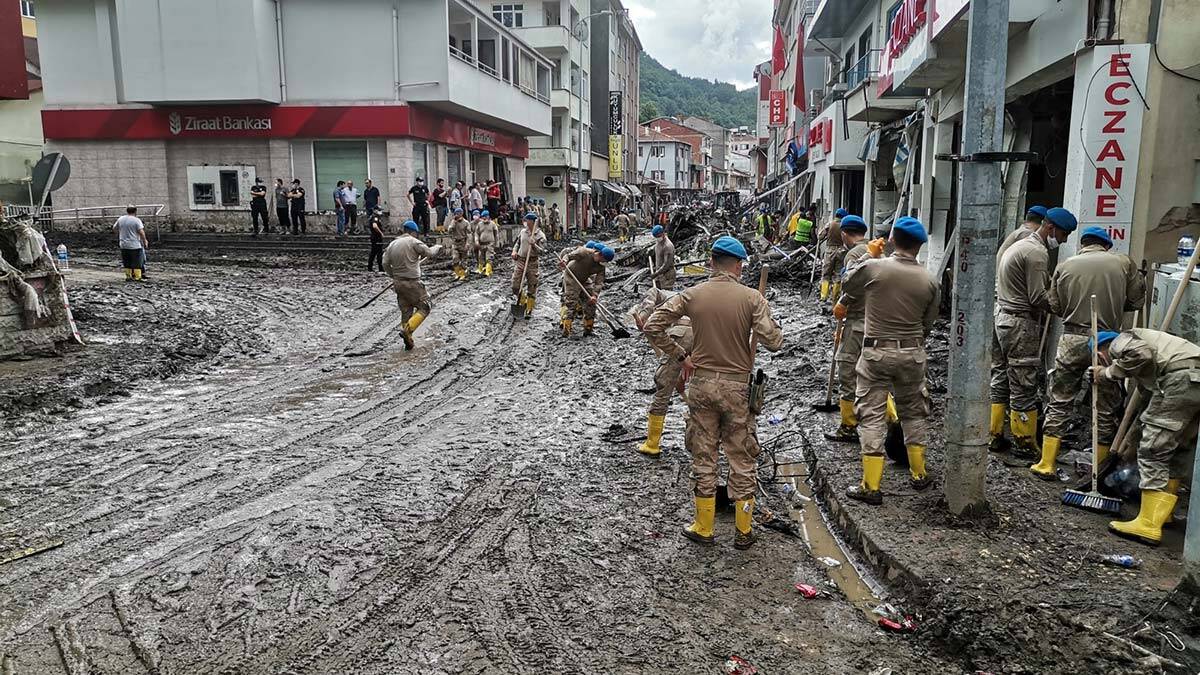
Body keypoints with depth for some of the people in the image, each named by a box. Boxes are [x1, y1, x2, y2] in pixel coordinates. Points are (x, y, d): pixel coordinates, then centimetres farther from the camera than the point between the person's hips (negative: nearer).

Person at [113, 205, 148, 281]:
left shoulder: (120, 219, 6)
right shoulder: (136, 220, -10)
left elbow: (114, 228, 16)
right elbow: (141, 232, -17)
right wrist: (145, 241, -6)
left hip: (123, 245, 5)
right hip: (135, 245, -5)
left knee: (126, 263, 15)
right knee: (137, 262, 3)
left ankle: (128, 276, 18)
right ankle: (137, 277, 5)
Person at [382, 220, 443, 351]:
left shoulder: (392, 244, 10)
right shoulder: (413, 242, -10)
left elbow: (385, 264, 8)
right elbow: (429, 253, -9)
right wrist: (438, 247, 11)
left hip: (398, 283, 7)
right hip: (412, 283, -7)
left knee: (406, 312, 15)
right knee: (424, 307, 4)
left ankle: (408, 342, 16)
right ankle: (407, 330, -13)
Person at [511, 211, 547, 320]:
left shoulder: (540, 235, -7)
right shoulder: (522, 231, 7)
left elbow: (542, 251, -12)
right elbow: (517, 243, 21)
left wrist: (534, 245, -28)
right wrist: (514, 251, 4)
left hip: (532, 263, -4)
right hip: (520, 261, 4)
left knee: (532, 288, 3)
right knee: (515, 286, 1)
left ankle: (529, 310, 16)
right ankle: (522, 301, 28)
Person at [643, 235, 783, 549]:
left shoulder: (692, 295, -4)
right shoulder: (751, 297, -10)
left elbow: (652, 327, -6)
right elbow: (773, 342, -15)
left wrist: (680, 356, 2)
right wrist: (772, 327, 7)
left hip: (701, 382, 2)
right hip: (737, 386, -1)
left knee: (703, 457, 13)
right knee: (742, 459, 11)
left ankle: (703, 528, 22)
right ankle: (743, 531, 21)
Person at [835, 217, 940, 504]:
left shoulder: (872, 268, -10)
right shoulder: (929, 281, -2)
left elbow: (849, 288, 10)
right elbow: (927, 324, 7)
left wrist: (843, 304, 32)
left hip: (876, 353, -3)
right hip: (912, 354, 3)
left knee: (872, 416, 2)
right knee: (913, 411, 19)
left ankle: (870, 486, 4)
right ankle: (919, 475, 31)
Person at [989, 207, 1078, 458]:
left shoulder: (1019, 245, 18)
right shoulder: (1037, 253, -14)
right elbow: (1038, 298, -17)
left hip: (1000, 317, 10)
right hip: (1020, 324, -10)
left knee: (1000, 380, 13)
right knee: (1023, 386, -2)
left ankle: (995, 435, 18)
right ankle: (1024, 443, 6)